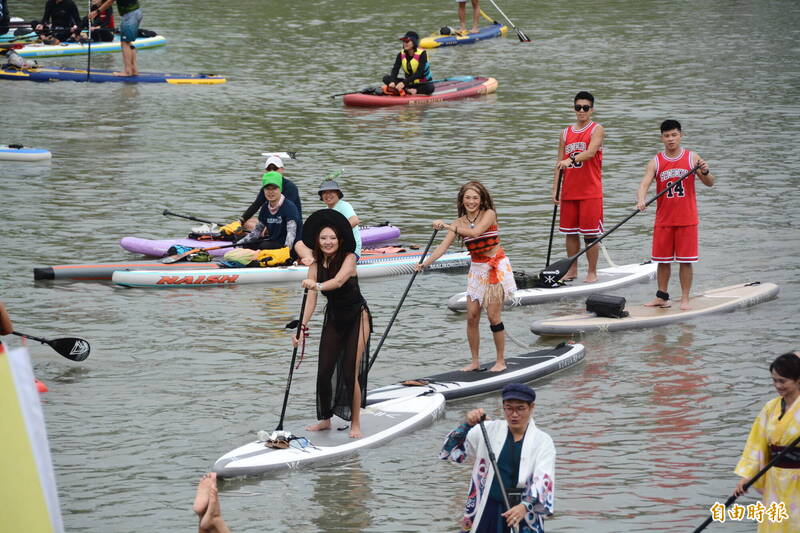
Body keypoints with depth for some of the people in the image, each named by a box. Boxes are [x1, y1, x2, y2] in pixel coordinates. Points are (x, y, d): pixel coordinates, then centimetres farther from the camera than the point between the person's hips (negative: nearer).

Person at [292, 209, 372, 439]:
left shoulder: (349, 258, -16)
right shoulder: (316, 266, -3)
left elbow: (338, 281, -36)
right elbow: (311, 299, -10)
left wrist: (318, 286, -55)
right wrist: (303, 327, -22)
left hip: (357, 317, -5)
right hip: (334, 319, 5)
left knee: (350, 372, -9)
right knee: (324, 371, 2)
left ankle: (355, 424, 1)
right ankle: (325, 419, 18)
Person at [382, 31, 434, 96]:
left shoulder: (422, 53, -18)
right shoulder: (401, 54, -4)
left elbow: (419, 74, -28)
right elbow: (395, 70, -15)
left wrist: (404, 83, -39)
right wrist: (392, 82, -36)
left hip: (423, 83, -5)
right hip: (409, 83, 5)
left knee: (430, 88, -39)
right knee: (386, 78, -14)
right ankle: (408, 90, -30)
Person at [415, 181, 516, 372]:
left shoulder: (488, 214, -10)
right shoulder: (459, 223, 2)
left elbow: (475, 232, -28)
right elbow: (444, 246, -7)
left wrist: (447, 226, -31)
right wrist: (425, 263, -22)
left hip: (497, 268, -5)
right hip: (476, 269, 5)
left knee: (493, 316, -6)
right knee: (472, 316, 0)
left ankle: (501, 361, 5)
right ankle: (475, 361, 11)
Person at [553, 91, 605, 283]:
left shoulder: (597, 130, -2)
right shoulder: (566, 133, 13)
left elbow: (591, 152, -20)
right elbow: (559, 164, 12)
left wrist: (571, 160, -36)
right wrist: (555, 189, 5)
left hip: (590, 191, -5)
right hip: (569, 191, 5)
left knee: (590, 233, -3)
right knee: (570, 232, 8)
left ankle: (592, 272, 3)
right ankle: (572, 270, 19)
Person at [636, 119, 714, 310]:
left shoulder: (692, 158, 0)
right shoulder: (655, 162, 1)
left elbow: (710, 183, -1)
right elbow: (644, 184, -10)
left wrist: (705, 172, -23)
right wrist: (640, 200, -30)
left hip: (687, 219, -1)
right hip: (663, 220, 1)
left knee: (685, 261, 0)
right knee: (663, 260, 7)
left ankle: (685, 299, 6)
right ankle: (662, 297, 18)